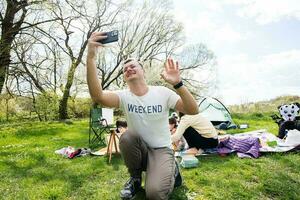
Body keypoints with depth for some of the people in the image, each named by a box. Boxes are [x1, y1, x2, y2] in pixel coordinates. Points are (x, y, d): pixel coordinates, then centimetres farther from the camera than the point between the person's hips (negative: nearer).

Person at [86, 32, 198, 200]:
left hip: (161, 150, -2)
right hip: (139, 150, 3)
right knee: (127, 137, -31)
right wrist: (91, 57, -43)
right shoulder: (124, 96, -11)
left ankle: (172, 169, 10)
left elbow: (193, 110, -20)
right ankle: (135, 178, -2)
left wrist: (177, 83, -35)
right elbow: (98, 96, -33)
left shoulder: (162, 92, -12)